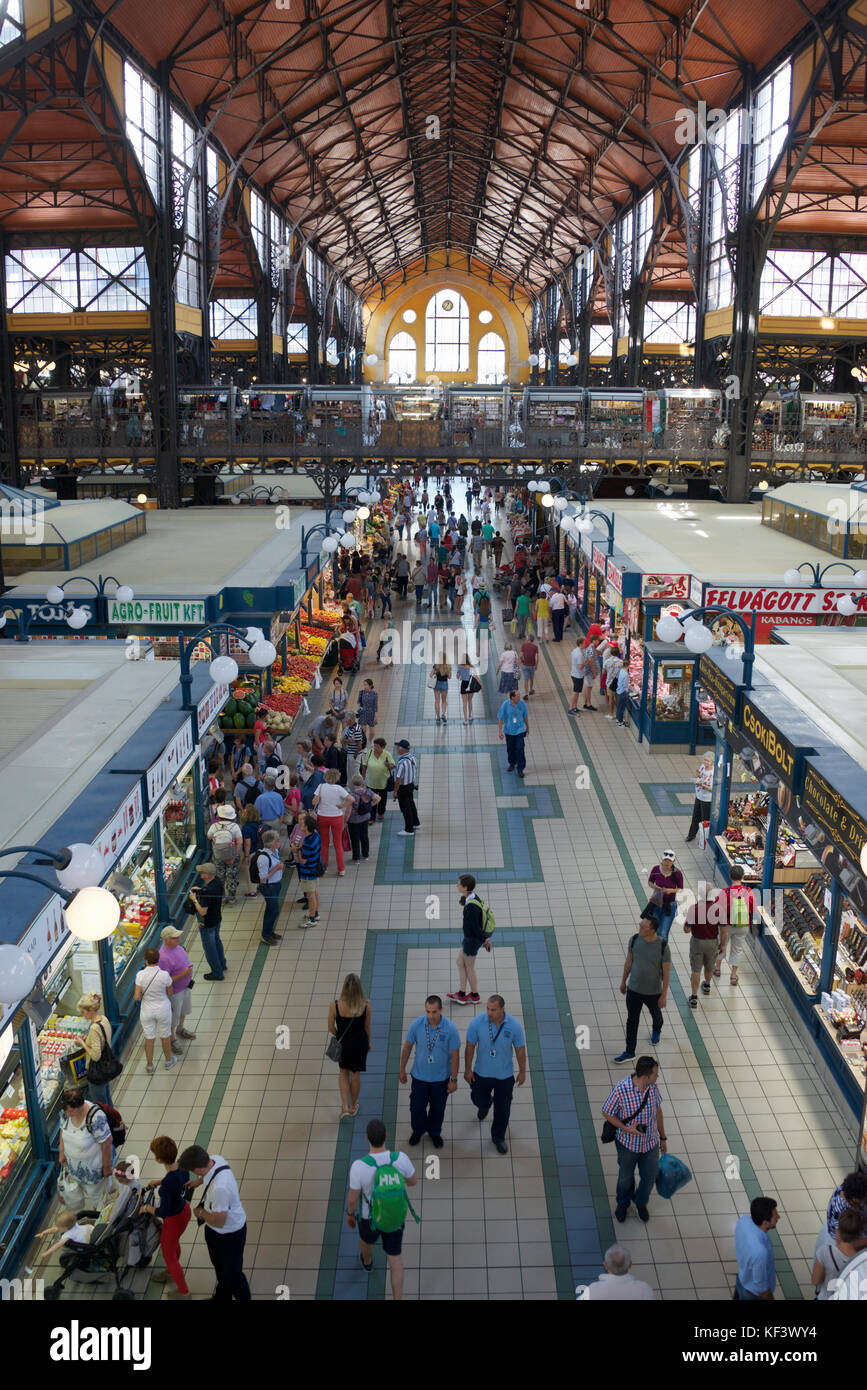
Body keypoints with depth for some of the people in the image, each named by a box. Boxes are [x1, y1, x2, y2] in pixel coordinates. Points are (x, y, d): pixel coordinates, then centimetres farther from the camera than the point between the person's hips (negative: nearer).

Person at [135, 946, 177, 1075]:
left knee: (149, 1038, 20)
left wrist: (137, 996, 4)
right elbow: (170, 992, -7)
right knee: (165, 1036, 23)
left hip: (147, 1011, 1)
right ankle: (168, 1061, 42)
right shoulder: (165, 975, -24)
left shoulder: (141, 975, -22)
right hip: (163, 1010, -1)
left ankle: (150, 1067, 35)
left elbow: (137, 997, -18)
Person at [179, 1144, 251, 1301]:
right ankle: (222, 1297, 56)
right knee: (219, 1266, 31)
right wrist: (198, 1182, 0)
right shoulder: (214, 1158, -19)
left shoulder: (219, 1188, -44)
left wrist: (201, 1213, -16)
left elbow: (218, 1222, -32)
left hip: (230, 1234, -8)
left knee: (232, 1271, 18)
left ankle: (243, 1298, 44)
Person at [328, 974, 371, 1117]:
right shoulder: (365, 1006, -20)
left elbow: (331, 1028, -10)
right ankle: (353, 1106, 39)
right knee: (355, 1074, 21)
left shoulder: (335, 1005, -22)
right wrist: (368, 1043, 14)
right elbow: (367, 1028, -4)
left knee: (343, 1072, 25)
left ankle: (345, 1107, 18)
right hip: (360, 1044, 0)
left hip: (343, 1044, 0)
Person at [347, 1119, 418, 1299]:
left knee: (366, 1238, 37)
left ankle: (367, 1261, 70)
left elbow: (352, 1199, -23)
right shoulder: (400, 1158, -32)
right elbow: (413, 1181, -11)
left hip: (370, 1215, 0)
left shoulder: (359, 1167, -39)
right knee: (394, 1257, 24)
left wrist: (349, 1214, 0)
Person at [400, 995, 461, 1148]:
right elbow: (407, 1047, -5)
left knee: (438, 1107, 18)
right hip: (419, 1075, 1)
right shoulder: (416, 1024, -20)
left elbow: (455, 1055, -13)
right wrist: (402, 1070, 3)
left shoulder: (450, 1029, -24)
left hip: (441, 1077, -1)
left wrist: (453, 1080, -8)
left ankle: (435, 1133, 46)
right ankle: (418, 1131, 46)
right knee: (417, 1106, 16)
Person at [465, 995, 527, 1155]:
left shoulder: (514, 1025, -21)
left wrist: (522, 1072, 1)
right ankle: (484, 1106, 58)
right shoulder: (477, 1022, -22)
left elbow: (520, 1050, -7)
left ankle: (498, 1137, 36)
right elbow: (470, 1046, -9)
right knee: (479, 1099, 19)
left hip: (504, 1075, 0)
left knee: (503, 1108, 11)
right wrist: (468, 1069, -4)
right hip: (481, 1073, 0)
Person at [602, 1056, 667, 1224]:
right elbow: (607, 1113, -16)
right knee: (626, 1177, 22)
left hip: (651, 1143, 3)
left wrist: (663, 1137, 10)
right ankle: (623, 1203, 53)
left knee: (649, 1178, 20)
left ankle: (641, 1202, 52)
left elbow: (658, 1111, 1)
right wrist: (626, 1128, -27)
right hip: (628, 1144, -3)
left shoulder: (653, 1087, -17)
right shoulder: (620, 1090, -31)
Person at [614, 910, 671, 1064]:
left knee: (656, 1015, 26)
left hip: (653, 992, -1)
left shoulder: (663, 946, -23)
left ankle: (656, 1031, 59)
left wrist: (664, 995, -11)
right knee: (631, 1021, 6)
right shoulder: (634, 939, -14)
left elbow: (666, 972, -14)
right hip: (633, 989, 1)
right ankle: (629, 1053, 19)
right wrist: (623, 981, 10)